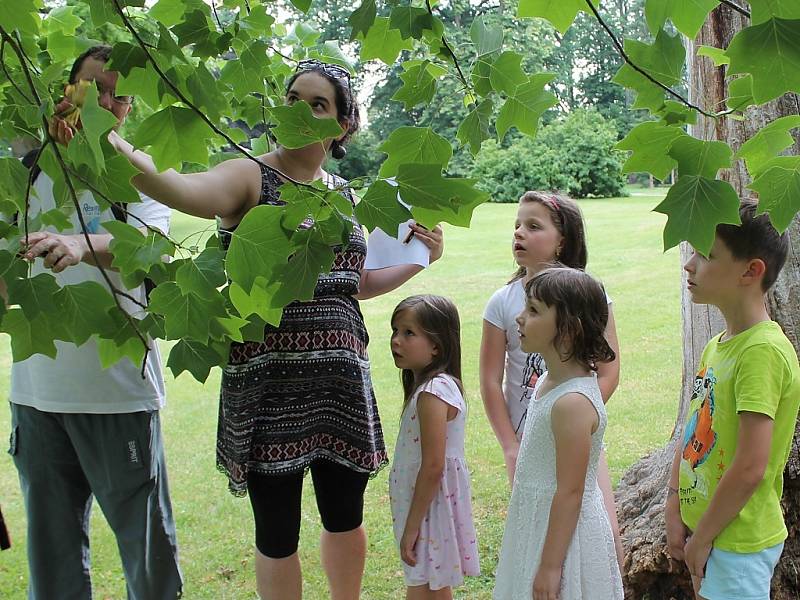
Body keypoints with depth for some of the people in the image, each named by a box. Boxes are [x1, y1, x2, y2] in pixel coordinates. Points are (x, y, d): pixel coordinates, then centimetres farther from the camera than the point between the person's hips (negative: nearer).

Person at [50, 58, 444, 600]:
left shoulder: (343, 195, 13)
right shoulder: (249, 178, -5)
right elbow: (186, 189, -28)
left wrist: (419, 258, 13)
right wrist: (121, 152, -47)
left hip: (341, 382, 5)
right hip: (267, 386, -5)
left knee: (346, 518, 17)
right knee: (277, 534, 6)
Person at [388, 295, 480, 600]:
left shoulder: (432, 392, -23)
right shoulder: (434, 385, 7)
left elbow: (433, 466, -25)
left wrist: (412, 526, -19)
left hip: (429, 505, -10)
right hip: (429, 503, 10)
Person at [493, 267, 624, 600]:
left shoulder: (573, 403, -25)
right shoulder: (548, 382, 3)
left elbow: (569, 493, -23)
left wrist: (550, 566, -18)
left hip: (562, 531, -9)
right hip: (538, 521, 9)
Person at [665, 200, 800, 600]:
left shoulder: (763, 351, -22)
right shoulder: (716, 346, 5)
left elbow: (750, 468, -24)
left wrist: (701, 537, -15)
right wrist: (676, 510, 4)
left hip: (739, 540, -8)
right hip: (704, 528, 8)